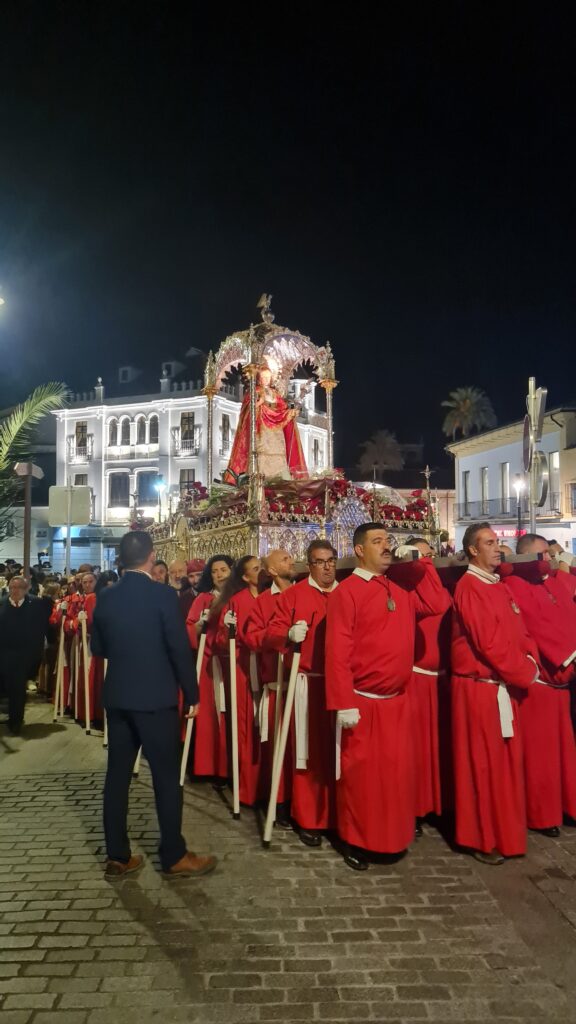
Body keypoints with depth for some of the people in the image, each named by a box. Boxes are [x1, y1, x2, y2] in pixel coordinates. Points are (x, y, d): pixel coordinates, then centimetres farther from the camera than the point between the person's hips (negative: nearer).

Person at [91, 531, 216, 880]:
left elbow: (98, 648, 12)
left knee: (117, 774, 11)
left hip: (117, 696, 6)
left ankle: (117, 856, 20)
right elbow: (180, 649, -13)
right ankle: (174, 856, 13)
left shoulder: (106, 597, 3)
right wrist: (193, 694, -3)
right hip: (156, 697, -5)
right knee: (167, 776, 4)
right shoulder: (163, 595, -13)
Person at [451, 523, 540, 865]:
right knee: (484, 763, 2)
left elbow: (520, 632, 14)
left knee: (506, 761, 17)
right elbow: (490, 643, -21)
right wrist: (525, 674, -11)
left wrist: (531, 663, -4)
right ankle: (484, 838, 15)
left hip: (506, 687, 9)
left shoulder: (500, 586, 13)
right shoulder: (469, 588, -16)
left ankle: (504, 831, 31)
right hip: (481, 688, -9)